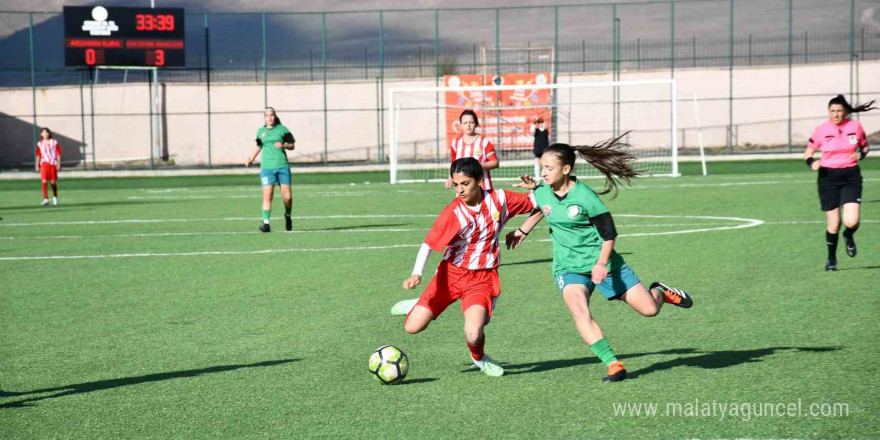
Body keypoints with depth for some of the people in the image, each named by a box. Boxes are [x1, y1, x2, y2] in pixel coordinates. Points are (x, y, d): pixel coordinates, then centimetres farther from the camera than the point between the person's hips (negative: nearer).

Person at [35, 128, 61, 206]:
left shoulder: (54, 142, 1)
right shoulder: (40, 144, 6)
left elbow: (58, 154, 2)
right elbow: (38, 155, 12)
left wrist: (59, 164, -4)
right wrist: (37, 166, 9)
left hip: (53, 164, -1)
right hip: (44, 164, 1)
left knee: (53, 182, 4)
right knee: (44, 181, -12)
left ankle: (55, 197, 29)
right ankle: (45, 199, -12)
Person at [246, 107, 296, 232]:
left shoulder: (282, 129, 4)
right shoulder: (260, 131, 11)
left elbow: (292, 145, 7)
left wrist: (283, 145, -12)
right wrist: (251, 159, 23)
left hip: (282, 166, -1)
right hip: (267, 167, 1)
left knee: (287, 197, -3)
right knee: (267, 196, -12)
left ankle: (288, 215, 27)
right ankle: (266, 223, -11)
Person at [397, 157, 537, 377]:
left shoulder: (499, 199, -7)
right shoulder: (452, 213, -15)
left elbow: (532, 202, 7)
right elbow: (429, 243, -21)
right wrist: (416, 274, -35)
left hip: (482, 277, 0)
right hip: (451, 273, 0)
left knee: (473, 333, -24)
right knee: (412, 327, -7)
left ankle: (479, 358, 14)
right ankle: (417, 307, 31)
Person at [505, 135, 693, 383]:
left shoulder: (584, 197, -19)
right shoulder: (541, 192, -3)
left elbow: (609, 234, -12)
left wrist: (602, 263, -22)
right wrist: (522, 231, 28)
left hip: (602, 263, -3)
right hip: (568, 268, 3)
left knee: (649, 309, -1)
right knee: (579, 310, -29)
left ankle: (659, 292, 37)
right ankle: (613, 365, -25)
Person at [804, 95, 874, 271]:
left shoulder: (855, 126, 0)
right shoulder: (821, 130, -3)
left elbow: (865, 146, 16)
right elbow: (807, 153, 6)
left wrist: (861, 154, -7)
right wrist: (811, 163, -15)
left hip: (851, 177, 0)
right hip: (828, 178, 0)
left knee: (851, 222, -15)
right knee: (833, 224, 0)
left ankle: (849, 236, 22)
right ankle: (831, 259, 22)